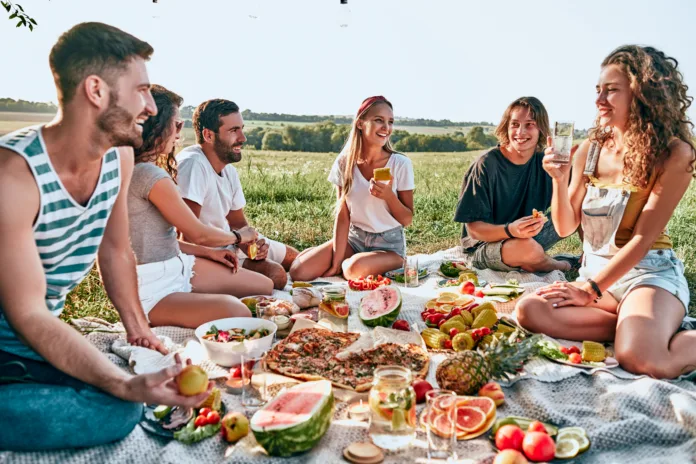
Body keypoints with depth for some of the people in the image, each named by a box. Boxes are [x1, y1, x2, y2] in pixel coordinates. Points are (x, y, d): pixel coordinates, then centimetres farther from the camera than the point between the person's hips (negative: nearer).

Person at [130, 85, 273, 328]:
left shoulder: (136, 170, 11)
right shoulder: (149, 175, -21)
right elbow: (198, 233, -14)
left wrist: (209, 252, 9)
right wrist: (239, 236, 5)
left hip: (176, 266, 10)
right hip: (152, 290, -10)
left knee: (265, 286, 8)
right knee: (238, 313, -33)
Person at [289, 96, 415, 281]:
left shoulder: (401, 164, -12)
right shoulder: (345, 162, -5)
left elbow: (407, 220, -6)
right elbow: (342, 215, -6)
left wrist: (389, 196, -26)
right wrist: (336, 262, -13)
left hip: (389, 245, -2)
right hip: (353, 238, 3)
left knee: (356, 268, -35)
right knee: (299, 271, -15)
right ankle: (344, 264, 12)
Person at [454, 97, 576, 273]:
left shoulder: (544, 162, -4)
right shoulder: (486, 165, -18)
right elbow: (473, 228, -20)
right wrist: (510, 231, -37)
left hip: (532, 237, 4)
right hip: (483, 245, -4)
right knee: (526, 247, -34)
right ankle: (563, 265, 0)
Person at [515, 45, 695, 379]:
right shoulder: (590, 150, 3)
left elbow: (643, 238, -13)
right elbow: (565, 227, 5)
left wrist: (590, 289, -15)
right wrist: (559, 180, -12)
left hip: (649, 272, -5)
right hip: (595, 271, 5)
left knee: (640, 359, -32)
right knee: (529, 310, -22)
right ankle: (638, 327, -10)